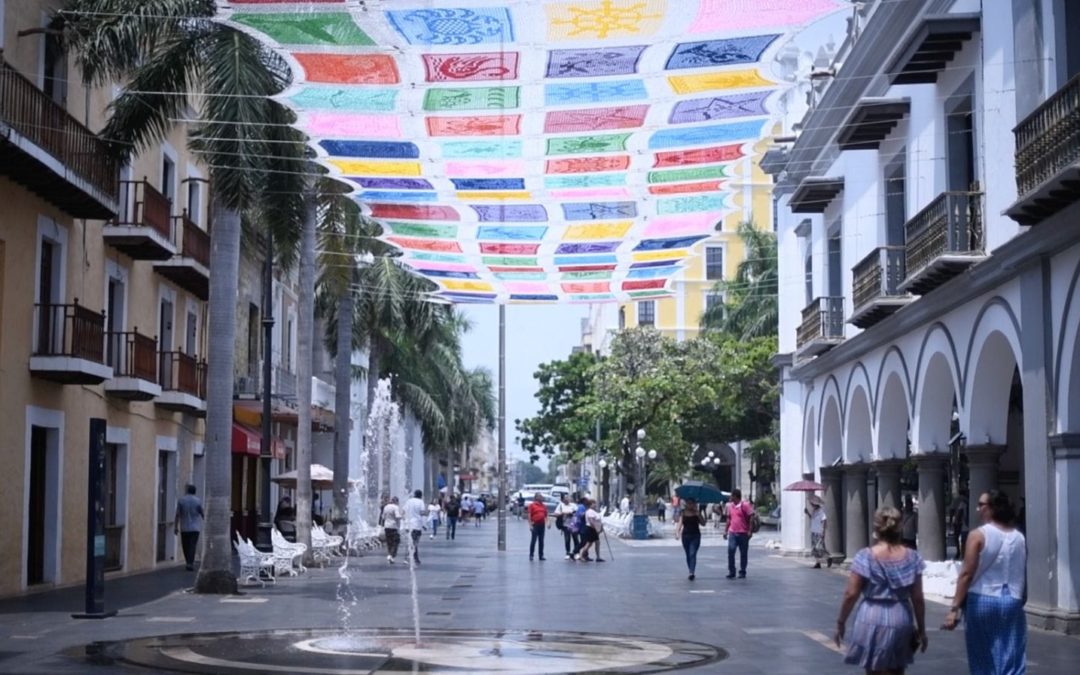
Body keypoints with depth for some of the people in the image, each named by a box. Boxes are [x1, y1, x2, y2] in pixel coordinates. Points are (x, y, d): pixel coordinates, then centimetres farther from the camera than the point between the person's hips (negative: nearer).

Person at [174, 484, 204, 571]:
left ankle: (189, 563, 18)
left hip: (184, 528, 0)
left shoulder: (181, 500, -4)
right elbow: (202, 514, 0)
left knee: (186, 546, 13)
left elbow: (177, 515, -5)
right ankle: (190, 563, -10)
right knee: (192, 546, -1)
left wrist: (176, 527, 1)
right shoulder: (197, 501, -3)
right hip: (195, 528, 0)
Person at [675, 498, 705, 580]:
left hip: (695, 536, -2)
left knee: (692, 554, -14)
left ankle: (692, 573, -22)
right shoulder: (683, 513, 4)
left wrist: (699, 515, -16)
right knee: (688, 555, 9)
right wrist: (677, 532, -18)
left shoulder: (697, 512, 1)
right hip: (685, 535, 2)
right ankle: (691, 572, 20)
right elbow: (679, 523, -2)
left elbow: (703, 523, -2)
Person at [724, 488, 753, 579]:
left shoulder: (745, 505, -8)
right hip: (732, 533, 4)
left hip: (743, 533, -4)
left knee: (743, 553, 5)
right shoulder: (730, 506, 11)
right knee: (730, 551, -9)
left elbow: (751, 518, -9)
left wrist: (749, 531, -14)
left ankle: (742, 572, 14)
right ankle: (731, 572, -3)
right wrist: (725, 531, 16)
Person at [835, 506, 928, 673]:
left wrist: (841, 622, 3)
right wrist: (921, 629, 10)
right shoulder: (911, 557, 0)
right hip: (901, 621, 4)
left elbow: (851, 594, -8)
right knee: (897, 671, 19)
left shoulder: (866, 556, -9)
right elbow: (917, 598, 1)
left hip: (873, 620, -3)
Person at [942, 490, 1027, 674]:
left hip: (982, 601, -3)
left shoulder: (979, 535, -6)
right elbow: (1022, 576, 13)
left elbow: (967, 574, -12)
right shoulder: (1019, 538, 9)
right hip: (1012, 602, 4)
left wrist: (955, 608, -14)